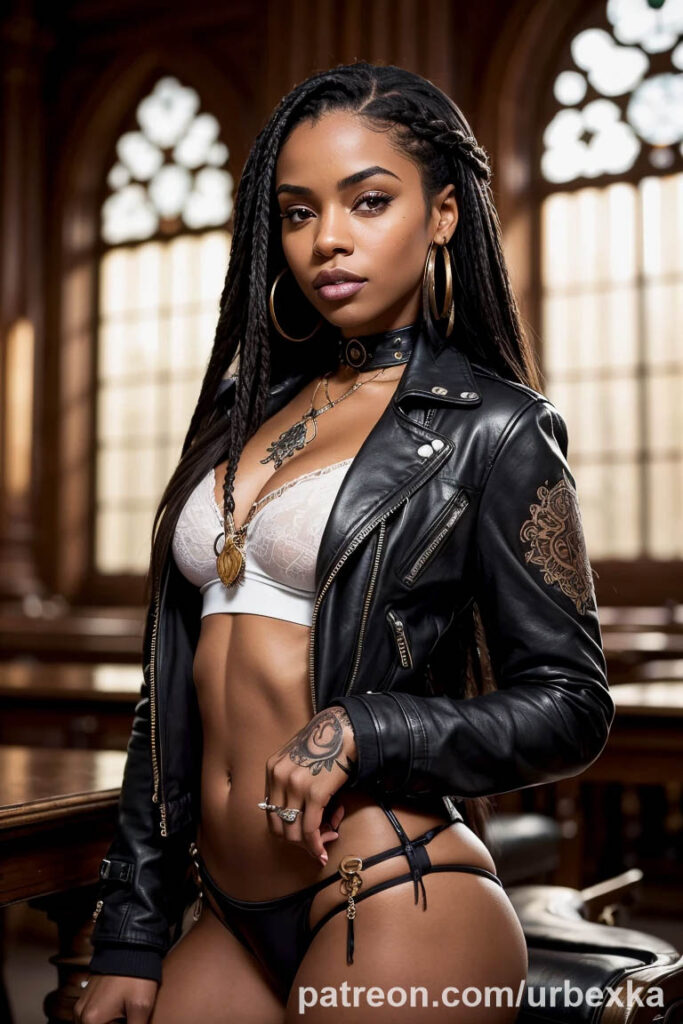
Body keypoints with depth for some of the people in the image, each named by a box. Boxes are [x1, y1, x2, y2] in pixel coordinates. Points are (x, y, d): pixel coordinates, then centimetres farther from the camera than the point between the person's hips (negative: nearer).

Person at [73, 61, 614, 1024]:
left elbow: (570, 707, -5)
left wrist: (363, 730, -19)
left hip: (396, 907, -5)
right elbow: (174, 693, 10)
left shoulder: (492, 429, -5)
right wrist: (130, 941, 10)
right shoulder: (247, 409, 10)